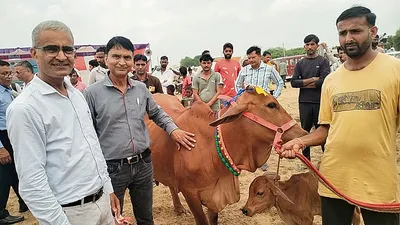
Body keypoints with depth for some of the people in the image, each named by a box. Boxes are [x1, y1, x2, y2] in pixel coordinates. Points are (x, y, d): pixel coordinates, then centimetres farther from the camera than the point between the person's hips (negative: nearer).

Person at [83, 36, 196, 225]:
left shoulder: (141, 88, 2)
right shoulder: (92, 93, -10)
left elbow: (157, 113, 18)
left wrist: (173, 129, 3)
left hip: (143, 164, 4)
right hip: (111, 168, -3)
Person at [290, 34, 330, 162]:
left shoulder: (323, 61, 3)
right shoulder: (300, 64, 11)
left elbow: (324, 80, -12)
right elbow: (293, 82, -2)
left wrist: (304, 84, -6)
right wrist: (312, 79, -10)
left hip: (320, 101, -3)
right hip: (304, 102, 3)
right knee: (305, 130, 9)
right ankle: (306, 159, 19)